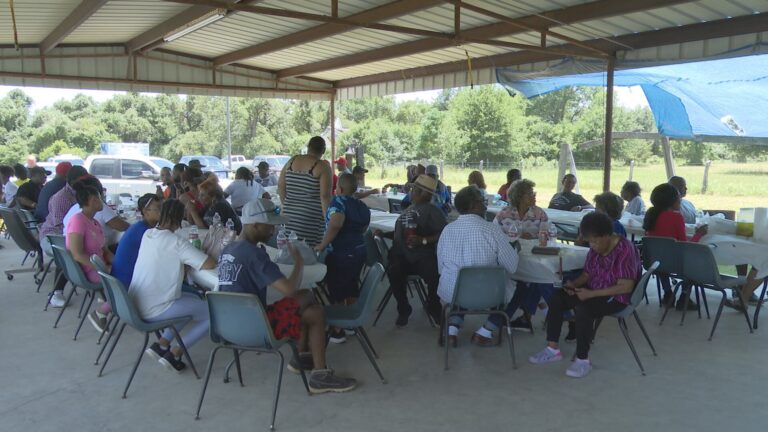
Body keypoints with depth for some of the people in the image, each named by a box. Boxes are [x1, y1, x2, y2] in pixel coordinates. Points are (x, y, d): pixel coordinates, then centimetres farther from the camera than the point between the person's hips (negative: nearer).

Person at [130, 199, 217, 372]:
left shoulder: (147, 234, 5)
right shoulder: (176, 242, -18)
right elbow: (210, 264, -21)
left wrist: (190, 257, 9)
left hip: (135, 305, 8)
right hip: (154, 312, -8)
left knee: (194, 299, 25)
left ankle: (161, 345, 17)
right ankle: (174, 354, 4)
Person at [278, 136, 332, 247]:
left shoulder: (292, 161, 8)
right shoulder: (323, 166, -7)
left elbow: (280, 186, 11)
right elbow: (325, 195, -14)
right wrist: (328, 219, -7)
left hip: (290, 215, 5)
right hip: (312, 217, -5)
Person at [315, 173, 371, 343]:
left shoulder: (338, 201, -15)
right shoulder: (362, 206, 8)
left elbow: (335, 224, -32)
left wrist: (322, 245, -24)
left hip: (341, 254, -8)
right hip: (359, 250, 8)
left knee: (337, 291, 2)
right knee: (351, 287, 19)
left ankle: (337, 331, 8)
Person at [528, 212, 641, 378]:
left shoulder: (625, 250, -21)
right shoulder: (596, 248, 2)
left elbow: (626, 287, -25)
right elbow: (587, 274, 12)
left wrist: (591, 294, -26)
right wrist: (574, 284, -10)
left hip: (616, 297, -8)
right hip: (593, 290, 8)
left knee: (583, 309, -34)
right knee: (556, 299, -9)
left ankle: (583, 359, -20)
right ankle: (553, 349, -3)